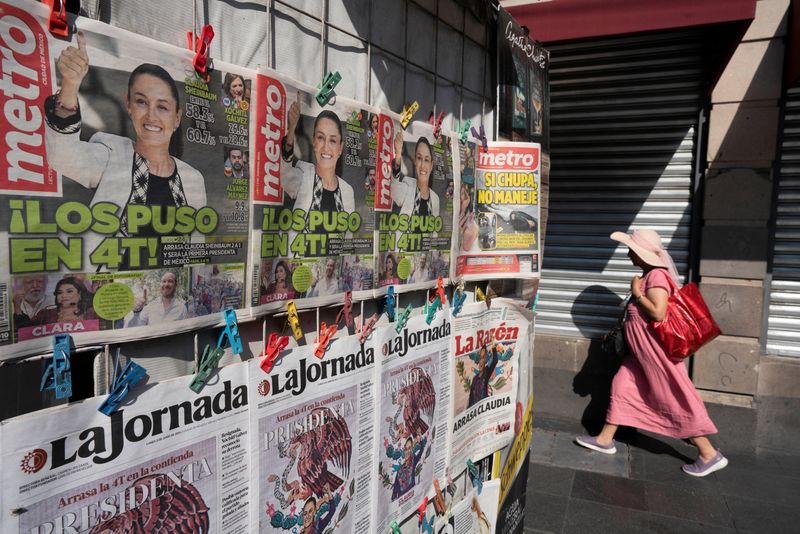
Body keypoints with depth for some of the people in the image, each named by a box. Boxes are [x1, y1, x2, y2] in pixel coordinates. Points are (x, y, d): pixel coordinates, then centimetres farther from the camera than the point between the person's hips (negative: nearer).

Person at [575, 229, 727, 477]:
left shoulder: (656, 276, -21)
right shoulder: (648, 276, 10)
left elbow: (658, 313, -31)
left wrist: (637, 293, -20)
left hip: (656, 351, -10)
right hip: (643, 350, 10)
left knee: (675, 401, -1)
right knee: (622, 385, 13)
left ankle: (710, 455, 13)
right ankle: (605, 439, 23)